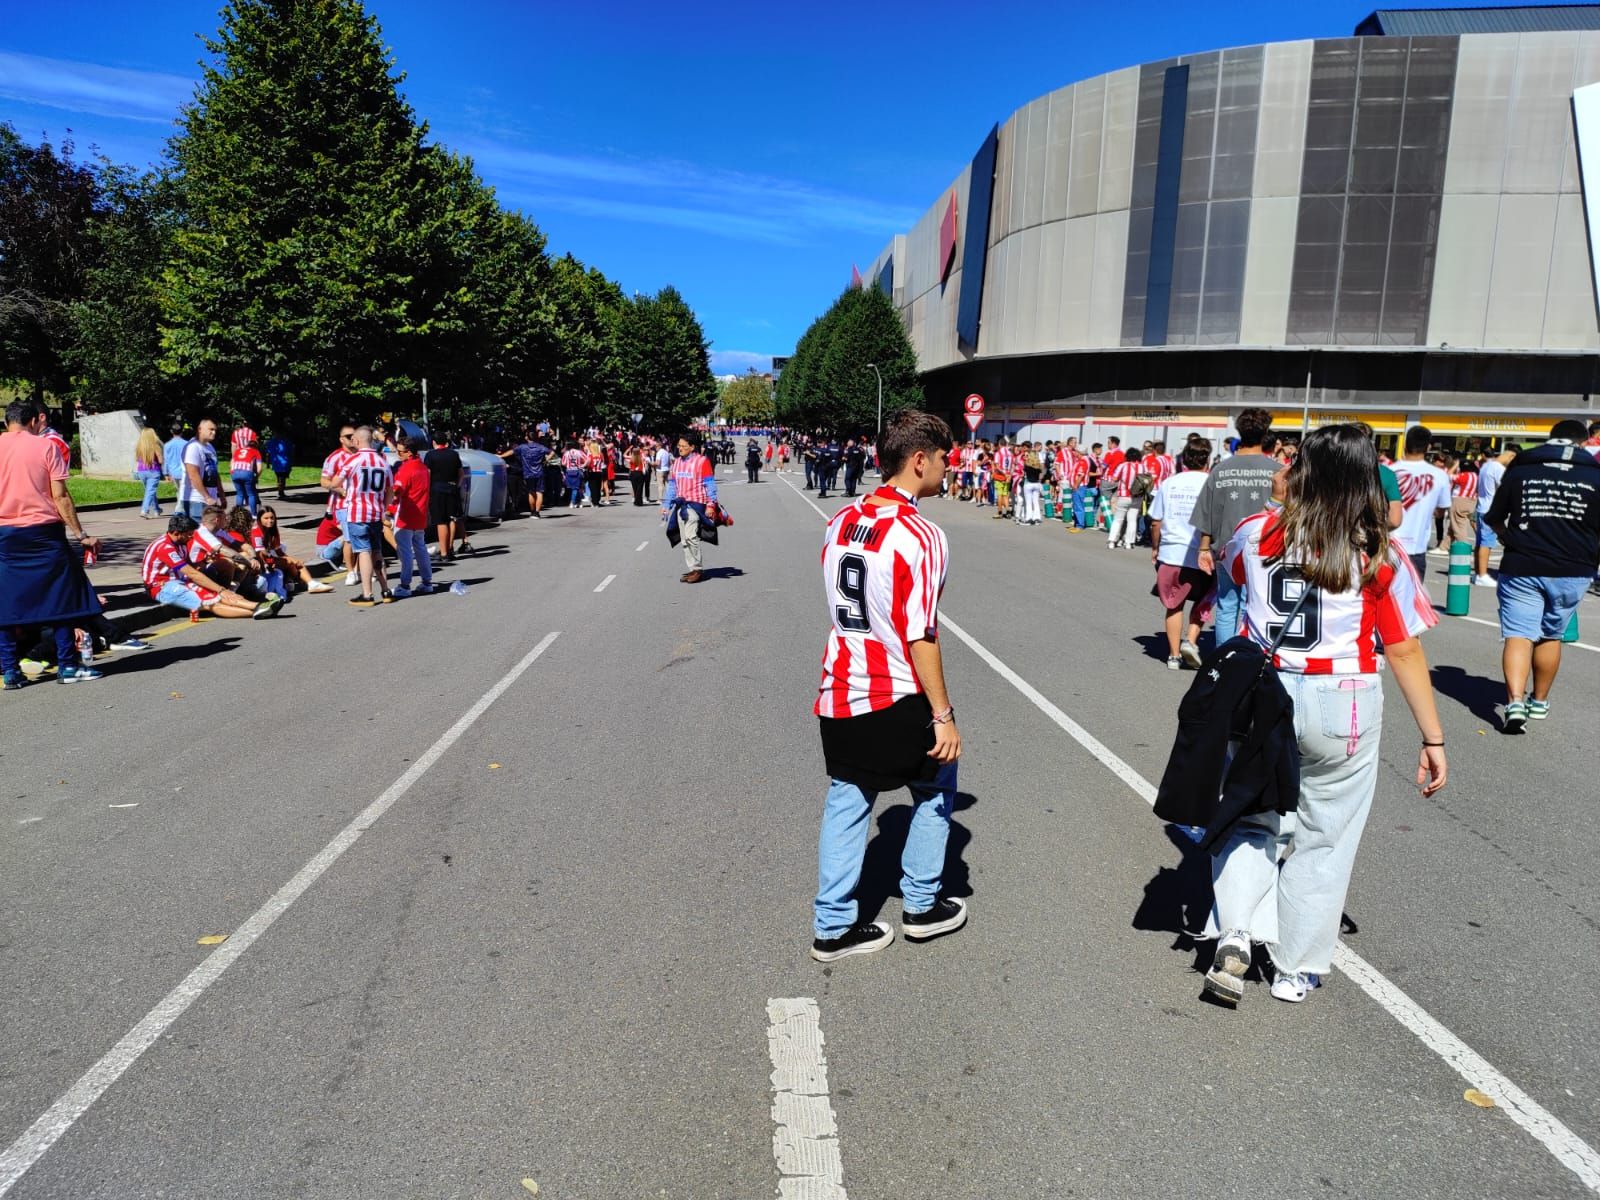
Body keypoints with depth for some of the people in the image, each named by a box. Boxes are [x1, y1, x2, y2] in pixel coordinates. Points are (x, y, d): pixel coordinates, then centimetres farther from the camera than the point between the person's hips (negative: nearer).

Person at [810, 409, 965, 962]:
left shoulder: (841, 522, 4)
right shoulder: (920, 535, -18)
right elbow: (920, 637, -20)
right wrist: (943, 716, -14)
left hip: (838, 693, 6)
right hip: (898, 698, -6)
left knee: (846, 802, 14)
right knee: (935, 789, 18)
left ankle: (832, 927, 21)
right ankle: (922, 905, 30)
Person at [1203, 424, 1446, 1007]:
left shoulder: (1256, 535, -4)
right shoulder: (1379, 556, -9)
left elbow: (1226, 575, 20)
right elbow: (1404, 652, -7)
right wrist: (1433, 738, 0)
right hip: (1340, 708, -1)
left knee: (1252, 818, 19)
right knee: (1323, 839, 14)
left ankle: (1234, 932, 1)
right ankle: (1296, 969, 25)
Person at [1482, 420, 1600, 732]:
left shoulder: (1519, 470, 3)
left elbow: (1493, 519, 11)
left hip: (1521, 568, -1)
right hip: (1573, 572, 1)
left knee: (1518, 635, -4)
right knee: (1550, 636, 16)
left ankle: (1515, 702, -21)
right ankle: (1540, 702, 29)